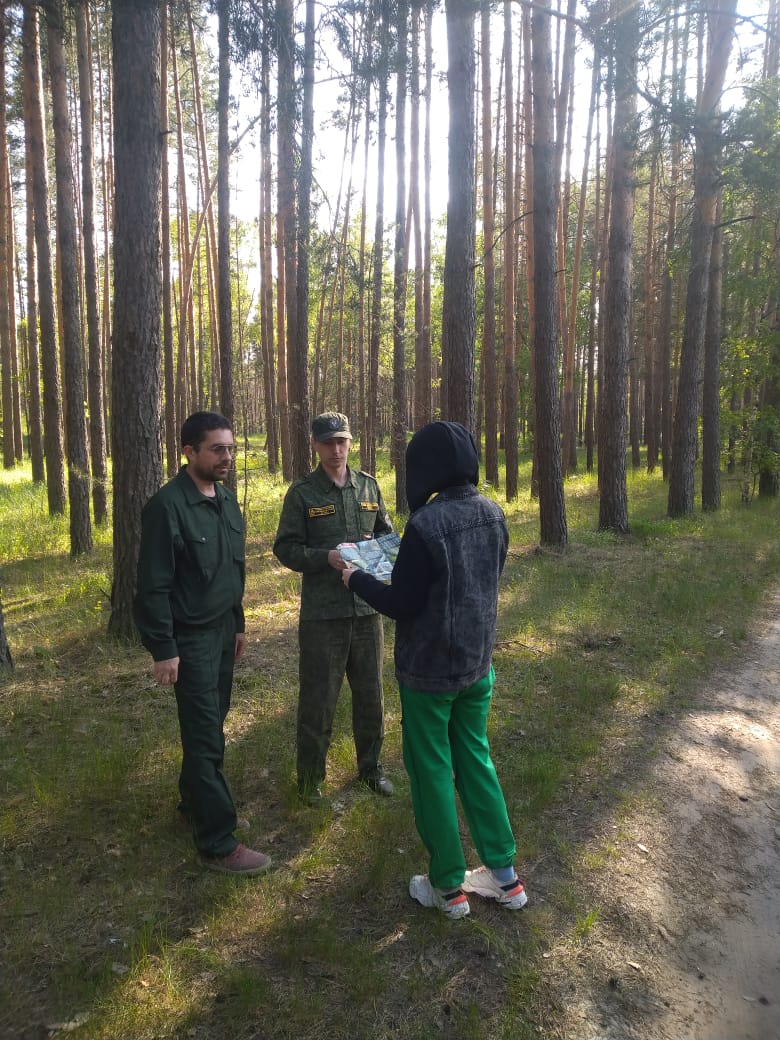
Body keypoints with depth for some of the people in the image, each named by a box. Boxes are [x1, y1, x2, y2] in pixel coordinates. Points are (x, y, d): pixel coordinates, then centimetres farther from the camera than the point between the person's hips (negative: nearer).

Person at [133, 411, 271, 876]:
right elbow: (154, 585, -17)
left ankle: (194, 801, 37)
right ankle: (219, 843, 9)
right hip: (190, 638, -7)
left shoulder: (227, 499, 6)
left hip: (223, 631, 7)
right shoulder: (168, 506, -18)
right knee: (206, 737, -2)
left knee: (210, 727, 17)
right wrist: (163, 650, -16)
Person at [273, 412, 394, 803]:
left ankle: (370, 766, 36)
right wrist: (326, 558, -21)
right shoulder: (302, 491, -4)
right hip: (322, 612, -4)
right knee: (318, 699, 5)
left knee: (370, 694, 16)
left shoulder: (368, 486, 7)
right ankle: (310, 778, 24)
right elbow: (285, 547, -5)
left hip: (366, 606, 4)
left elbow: (386, 533, 17)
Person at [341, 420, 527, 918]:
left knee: (432, 772, 10)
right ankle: (505, 875, 29)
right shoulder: (493, 514, -2)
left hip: (429, 671, -6)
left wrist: (357, 579, -1)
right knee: (476, 761, 20)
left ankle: (449, 886, 25)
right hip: (478, 663, 7)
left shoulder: (426, 524, -24)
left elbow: (402, 604, -18)